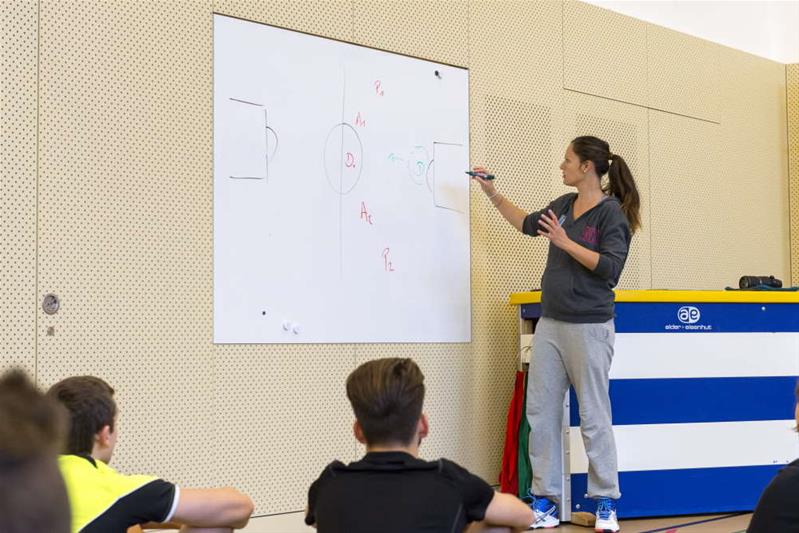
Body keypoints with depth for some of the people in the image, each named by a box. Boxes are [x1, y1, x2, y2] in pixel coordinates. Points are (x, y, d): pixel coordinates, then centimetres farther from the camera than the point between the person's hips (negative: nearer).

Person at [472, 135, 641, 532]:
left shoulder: (611, 212, -8)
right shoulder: (565, 204, 12)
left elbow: (610, 268, -16)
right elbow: (528, 224, 29)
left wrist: (566, 242, -17)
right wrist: (491, 192, 28)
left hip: (588, 327, -7)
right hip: (550, 324, 7)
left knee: (593, 417, -2)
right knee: (540, 413, 5)